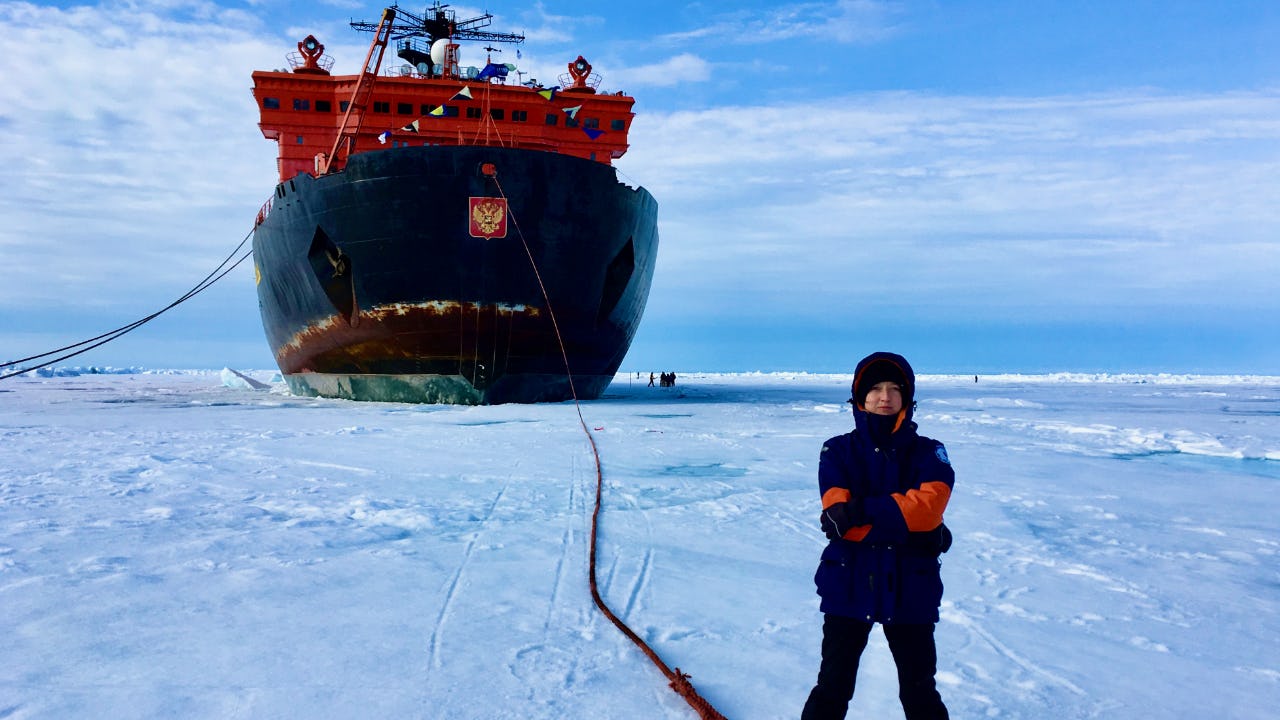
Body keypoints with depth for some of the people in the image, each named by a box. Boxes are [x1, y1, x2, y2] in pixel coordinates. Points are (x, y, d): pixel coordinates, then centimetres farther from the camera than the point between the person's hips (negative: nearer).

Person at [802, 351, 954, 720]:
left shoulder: (928, 453, 2)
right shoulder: (838, 451, 0)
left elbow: (928, 505, -16)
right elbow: (837, 515, -13)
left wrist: (862, 510, -23)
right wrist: (909, 532, -19)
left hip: (910, 588, 1)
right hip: (848, 585, 0)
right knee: (833, 687, 7)